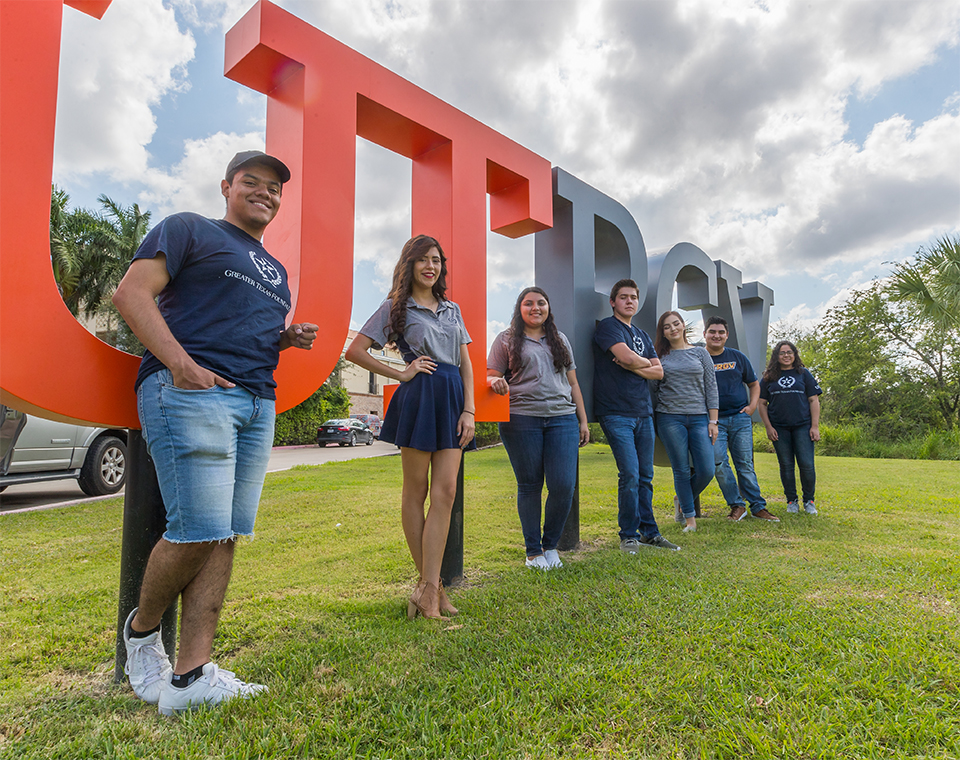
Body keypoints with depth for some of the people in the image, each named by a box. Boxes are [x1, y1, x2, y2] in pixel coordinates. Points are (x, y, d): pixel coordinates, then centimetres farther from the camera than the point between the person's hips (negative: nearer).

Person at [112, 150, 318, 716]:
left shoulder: (276, 271, 28)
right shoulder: (190, 230, 8)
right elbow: (132, 293, -3)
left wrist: (291, 338, 11)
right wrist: (181, 363, -17)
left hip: (259, 406, 7)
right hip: (191, 392, -7)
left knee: (226, 538, 2)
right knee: (200, 531, -11)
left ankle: (191, 676, 8)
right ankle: (141, 628, 19)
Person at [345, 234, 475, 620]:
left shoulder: (452, 309, 18)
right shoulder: (396, 307, 5)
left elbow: (465, 363, 14)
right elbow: (355, 351, -1)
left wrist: (469, 410, 4)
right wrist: (401, 373, -4)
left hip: (453, 398, 5)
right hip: (419, 396, -4)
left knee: (445, 491, -4)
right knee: (416, 492, 3)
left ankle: (427, 588, 1)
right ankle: (429, 583, 15)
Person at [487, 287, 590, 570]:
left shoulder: (560, 340, 20)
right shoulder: (507, 339, 9)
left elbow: (572, 382, 20)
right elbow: (492, 376, 6)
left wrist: (582, 420, 15)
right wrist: (496, 382, -18)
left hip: (562, 419, 3)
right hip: (521, 420, -2)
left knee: (564, 486, -6)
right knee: (529, 486, 4)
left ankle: (550, 545, 17)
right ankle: (533, 551, 19)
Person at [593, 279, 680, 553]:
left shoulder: (643, 335, 20)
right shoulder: (607, 326, -1)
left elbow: (659, 372, 11)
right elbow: (627, 356, -18)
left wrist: (633, 367, -6)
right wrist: (645, 363, 3)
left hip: (643, 413, 7)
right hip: (616, 414, -7)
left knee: (645, 477, 9)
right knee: (630, 475, -9)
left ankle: (649, 532, 19)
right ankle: (629, 535, 4)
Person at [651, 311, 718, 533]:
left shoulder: (700, 353, 9)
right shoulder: (659, 355, 7)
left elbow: (711, 388, 6)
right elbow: (652, 387, 8)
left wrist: (713, 421, 0)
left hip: (699, 418, 1)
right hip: (670, 418, -1)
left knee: (706, 471, -4)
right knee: (681, 471, 1)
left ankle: (682, 500, 24)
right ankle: (690, 517, 16)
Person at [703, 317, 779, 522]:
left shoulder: (738, 357, 11)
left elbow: (754, 384, 19)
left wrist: (752, 405, 3)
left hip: (740, 418, 2)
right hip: (713, 420, -2)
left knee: (745, 464, 4)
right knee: (718, 462, -10)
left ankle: (758, 506, 13)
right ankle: (736, 505, 3)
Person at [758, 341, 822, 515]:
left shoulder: (803, 373, 8)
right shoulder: (769, 377, 8)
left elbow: (814, 400, 6)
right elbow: (762, 403, 8)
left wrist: (815, 426, -2)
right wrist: (768, 427, 0)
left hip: (802, 426, 0)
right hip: (779, 428, 1)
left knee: (807, 465, -5)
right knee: (786, 466, 5)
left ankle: (809, 501, 12)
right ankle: (792, 501, 17)